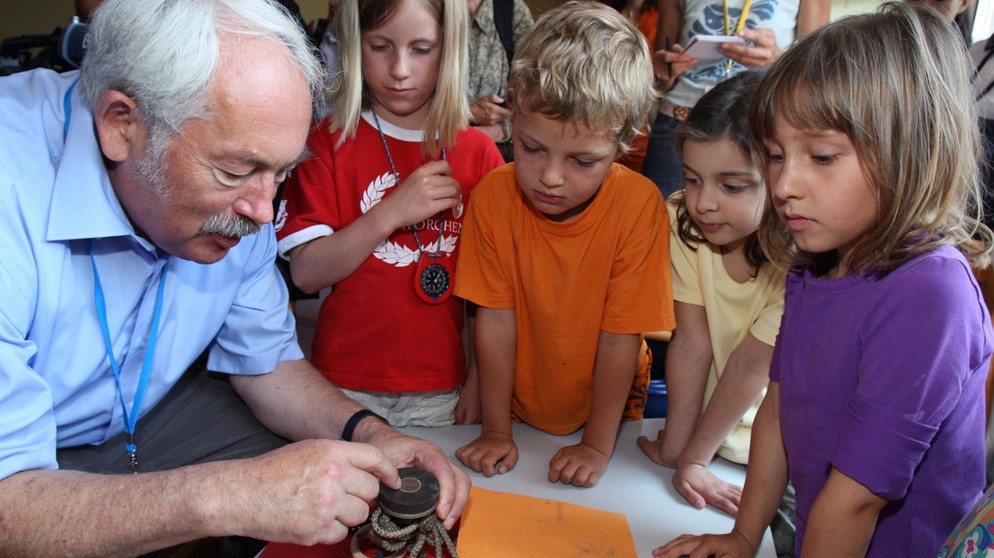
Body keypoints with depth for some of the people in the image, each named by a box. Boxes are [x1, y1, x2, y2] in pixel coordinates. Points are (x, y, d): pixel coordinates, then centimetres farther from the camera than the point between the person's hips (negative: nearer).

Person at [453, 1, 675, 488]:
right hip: (517, 407, 2)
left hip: (607, 409, -1)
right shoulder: (492, 196, -19)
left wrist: (598, 446, -16)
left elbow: (620, 339, -20)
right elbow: (496, 319, -14)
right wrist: (496, 430, -10)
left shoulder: (639, 206, -25)